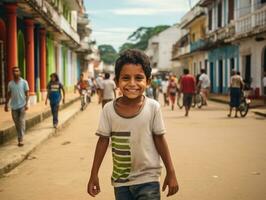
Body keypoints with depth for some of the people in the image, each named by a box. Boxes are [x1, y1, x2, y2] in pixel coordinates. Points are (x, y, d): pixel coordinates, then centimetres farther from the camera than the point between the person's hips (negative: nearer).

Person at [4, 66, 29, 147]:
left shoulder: (24, 82, -1)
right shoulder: (10, 83, 6)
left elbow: (27, 94, -2)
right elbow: (8, 94, 12)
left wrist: (26, 104, -12)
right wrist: (6, 104, 9)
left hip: (22, 105, -3)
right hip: (13, 106, 3)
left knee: (21, 122, -7)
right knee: (17, 123, 7)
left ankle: (21, 139, -8)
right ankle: (19, 138, 18)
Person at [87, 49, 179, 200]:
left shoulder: (153, 107, -12)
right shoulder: (109, 109, -8)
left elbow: (159, 139, -3)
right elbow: (103, 141, 1)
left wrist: (171, 173, 0)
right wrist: (94, 175, 3)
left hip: (148, 180, -2)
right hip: (120, 181, 2)